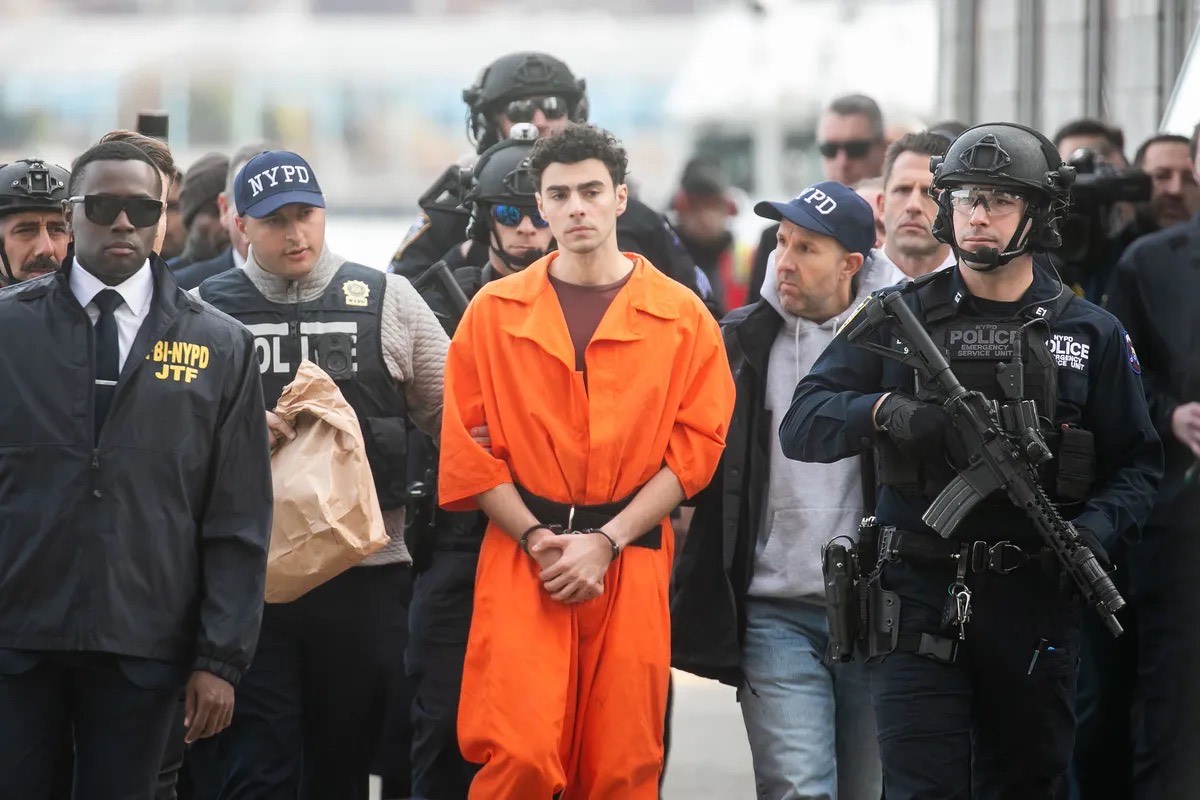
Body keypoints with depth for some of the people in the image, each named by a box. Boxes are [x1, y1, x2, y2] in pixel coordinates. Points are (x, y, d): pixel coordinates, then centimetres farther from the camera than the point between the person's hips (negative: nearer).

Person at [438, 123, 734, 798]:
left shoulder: (682, 317, 5)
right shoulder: (494, 312, 6)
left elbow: (695, 448, 0)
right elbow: (468, 449, 3)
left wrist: (606, 542, -9)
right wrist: (537, 539, -8)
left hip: (633, 563, 1)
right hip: (523, 557, 0)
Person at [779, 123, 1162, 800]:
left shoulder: (1092, 335, 7)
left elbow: (1137, 464, 8)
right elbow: (803, 425, -1)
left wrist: (1098, 527, -13)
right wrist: (885, 411, -21)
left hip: (1035, 606, 1)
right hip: (921, 599, -1)